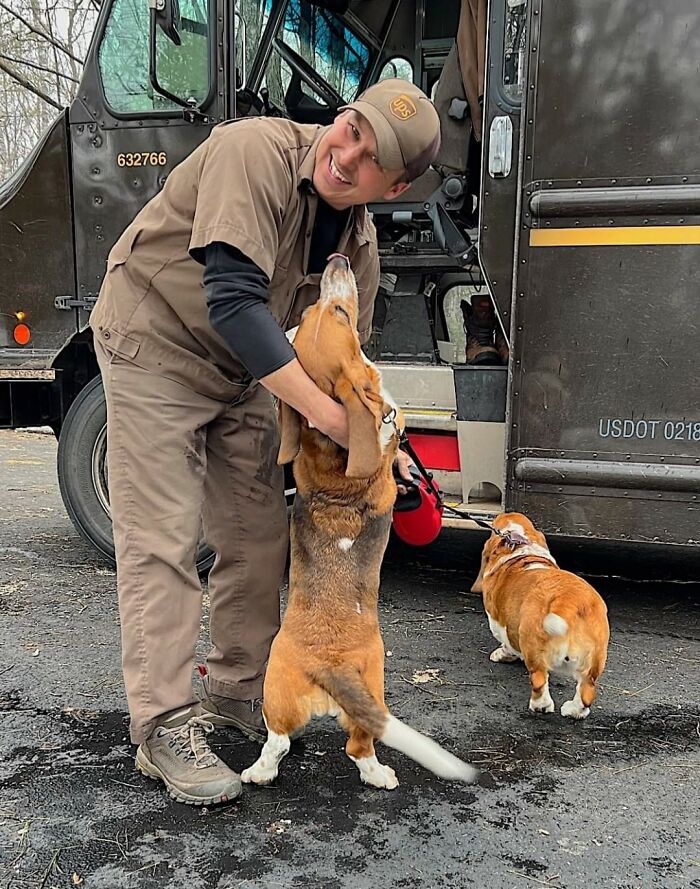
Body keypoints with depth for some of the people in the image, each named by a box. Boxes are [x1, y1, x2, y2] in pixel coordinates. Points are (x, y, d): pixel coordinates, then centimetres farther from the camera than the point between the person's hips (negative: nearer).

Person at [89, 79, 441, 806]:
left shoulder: (359, 243, -4)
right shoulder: (257, 153, -26)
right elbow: (233, 299, -35)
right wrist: (321, 410, -34)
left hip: (239, 372, 7)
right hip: (154, 346, -7)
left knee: (257, 535, 8)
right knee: (162, 544, -8)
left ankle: (238, 689, 25)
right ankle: (163, 728, 1)